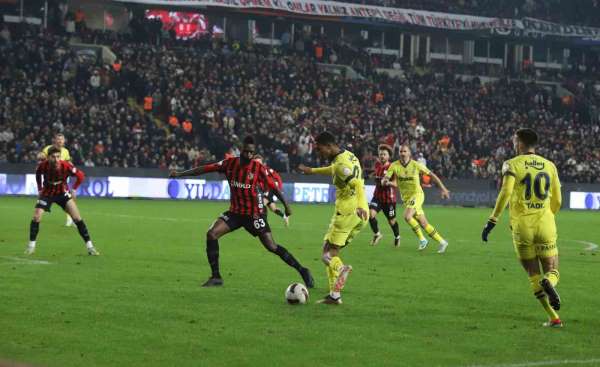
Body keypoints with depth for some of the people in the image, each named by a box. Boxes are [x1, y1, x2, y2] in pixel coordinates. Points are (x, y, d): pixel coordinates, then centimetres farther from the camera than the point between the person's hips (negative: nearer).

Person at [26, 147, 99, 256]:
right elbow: (38, 174, 4)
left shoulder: (66, 166, -27)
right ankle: (31, 245, 7)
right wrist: (40, 189, 4)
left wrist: (74, 189, -8)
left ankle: (89, 246, -4)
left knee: (77, 218, -11)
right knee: (36, 217, -13)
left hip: (62, 192, -1)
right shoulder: (43, 165, -23)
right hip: (47, 193, 1)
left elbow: (80, 176, -10)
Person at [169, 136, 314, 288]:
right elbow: (205, 169, -2)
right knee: (211, 234, -13)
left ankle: (303, 271, 4)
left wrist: (286, 205, -10)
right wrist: (180, 174, -3)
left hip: (255, 214, -4)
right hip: (235, 212, 4)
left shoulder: (259, 168, -13)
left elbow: (273, 187, -6)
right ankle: (216, 277, -3)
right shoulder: (230, 164, -3)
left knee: (271, 246, -10)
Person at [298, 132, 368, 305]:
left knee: (328, 253, -5)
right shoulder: (349, 156, 14)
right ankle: (334, 295, 8)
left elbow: (357, 183, -31)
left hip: (346, 213, -9)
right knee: (333, 251, 14)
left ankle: (341, 269, -35)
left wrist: (360, 205, -47)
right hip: (360, 215, 9)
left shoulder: (341, 164, -16)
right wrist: (312, 171, 48)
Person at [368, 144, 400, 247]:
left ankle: (397, 237, 37)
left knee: (391, 221, 8)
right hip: (377, 196, 4)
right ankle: (377, 234, 1)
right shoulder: (377, 164, 2)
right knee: (371, 214, -19)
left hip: (389, 198, -4)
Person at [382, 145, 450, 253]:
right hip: (406, 197, 4)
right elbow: (385, 180, -8)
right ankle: (441, 241, 18)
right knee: (423, 223, 5)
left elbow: (432, 175, -2)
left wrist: (443, 189, -2)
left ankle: (422, 239, -10)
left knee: (407, 216, -26)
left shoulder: (416, 165, -10)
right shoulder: (394, 166, -4)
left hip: (417, 194, -4)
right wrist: (386, 182, -34)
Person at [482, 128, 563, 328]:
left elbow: (505, 193, -16)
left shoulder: (512, 165, -2)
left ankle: (554, 318, -1)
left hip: (522, 225, -2)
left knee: (533, 274, 10)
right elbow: (557, 202, 13)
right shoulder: (549, 166, 9)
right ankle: (548, 282, -28)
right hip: (545, 225, 2)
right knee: (552, 271, 10)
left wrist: (492, 221, -13)